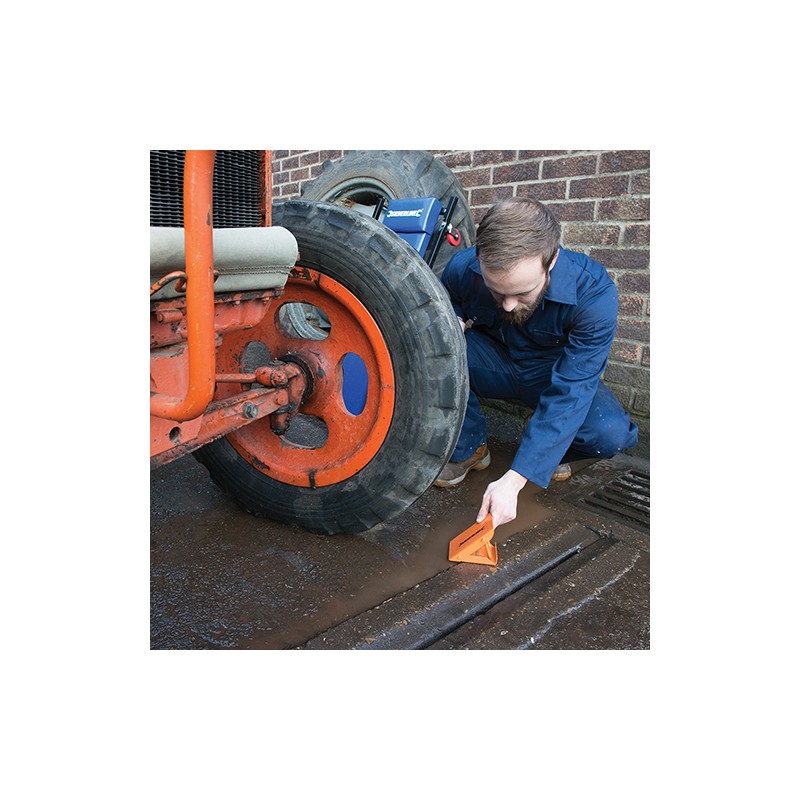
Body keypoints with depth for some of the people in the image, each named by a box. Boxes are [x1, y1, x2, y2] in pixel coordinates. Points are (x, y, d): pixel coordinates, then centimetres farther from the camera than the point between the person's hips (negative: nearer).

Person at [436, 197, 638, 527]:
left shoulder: (593, 292, -31)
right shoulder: (462, 268, -24)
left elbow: (569, 392, -33)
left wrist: (514, 480, -40)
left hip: (555, 375, -1)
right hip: (494, 367, 2)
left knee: (611, 433, -32)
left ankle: (552, 451, 4)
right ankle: (467, 448, -9)